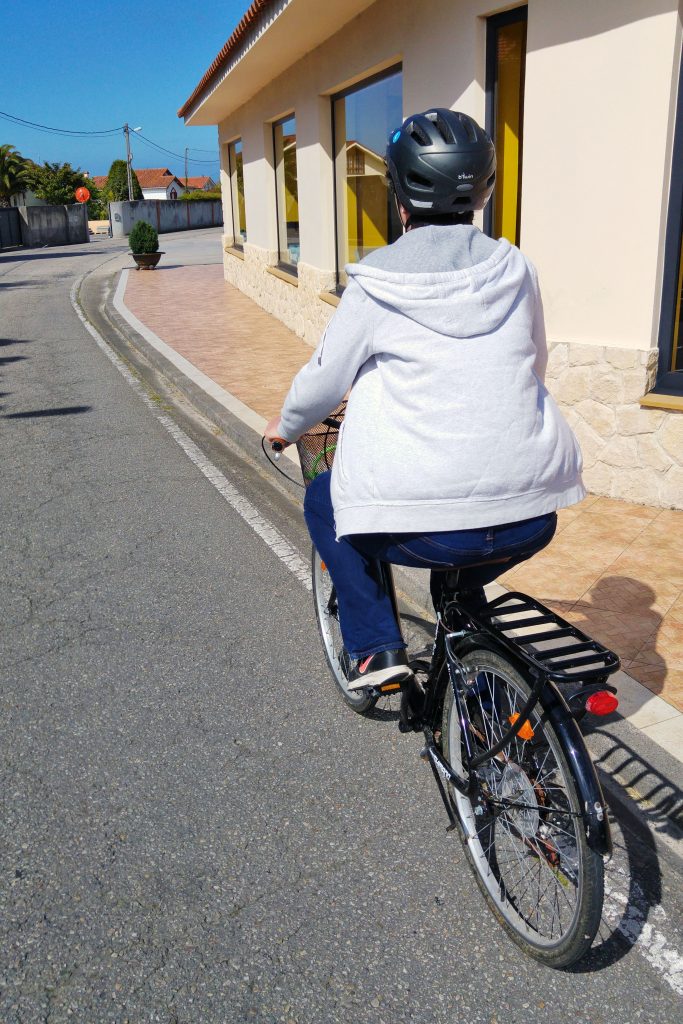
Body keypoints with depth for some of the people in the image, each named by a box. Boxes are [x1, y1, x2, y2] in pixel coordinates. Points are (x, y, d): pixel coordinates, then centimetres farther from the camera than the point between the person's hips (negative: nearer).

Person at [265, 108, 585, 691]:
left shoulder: (377, 283, -3)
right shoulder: (516, 269, 7)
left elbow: (324, 380, 7)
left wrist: (287, 426, 28)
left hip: (425, 525, -4)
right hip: (533, 520, 5)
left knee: (323, 502, 25)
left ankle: (375, 648, 18)